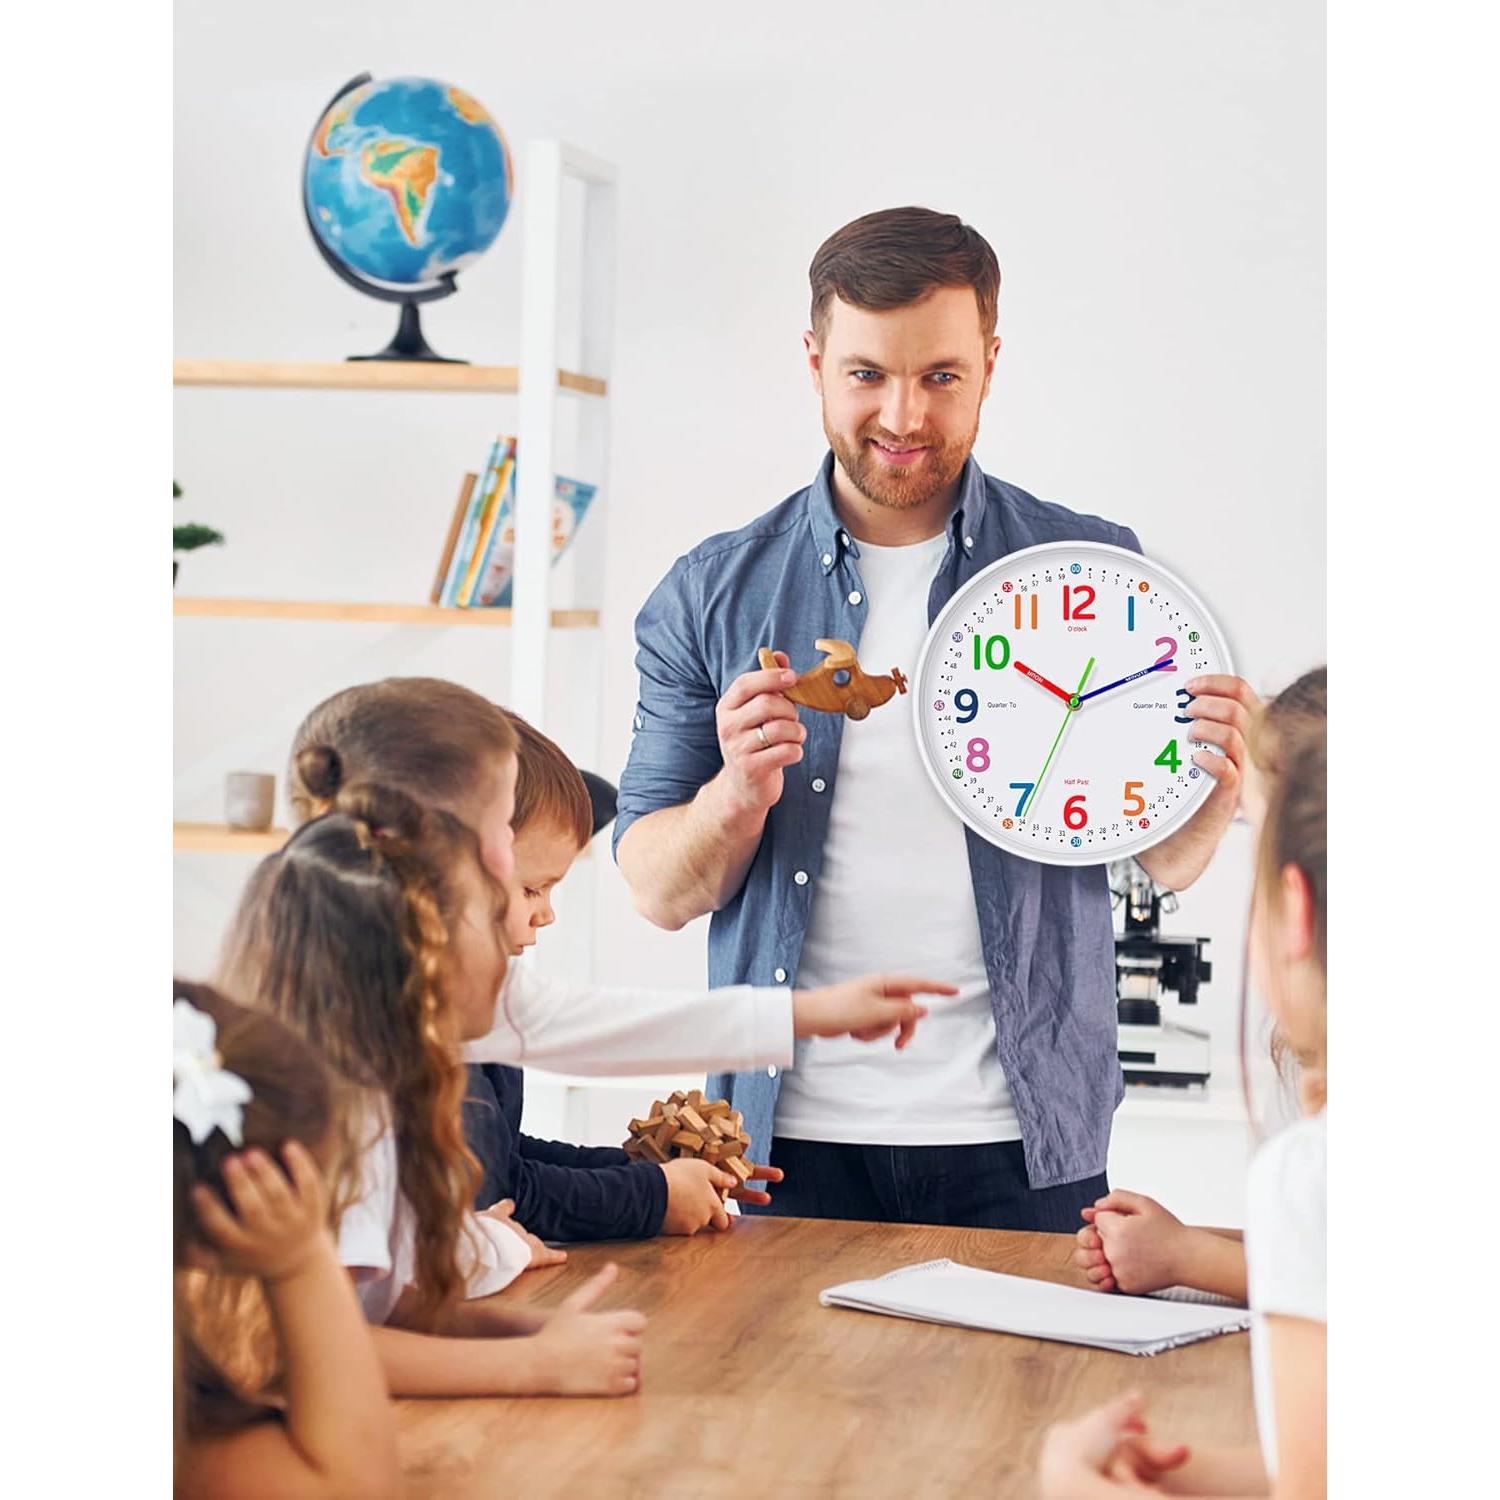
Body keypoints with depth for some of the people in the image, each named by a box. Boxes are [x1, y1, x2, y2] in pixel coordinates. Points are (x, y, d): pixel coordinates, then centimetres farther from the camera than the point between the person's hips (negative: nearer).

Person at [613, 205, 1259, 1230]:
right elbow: (658, 893, 3)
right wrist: (737, 795, -18)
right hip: (797, 1142, 0)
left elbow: (1167, 862, 6)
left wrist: (1217, 782, -16)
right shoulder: (712, 596, 3)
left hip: (1023, 1143, 0)